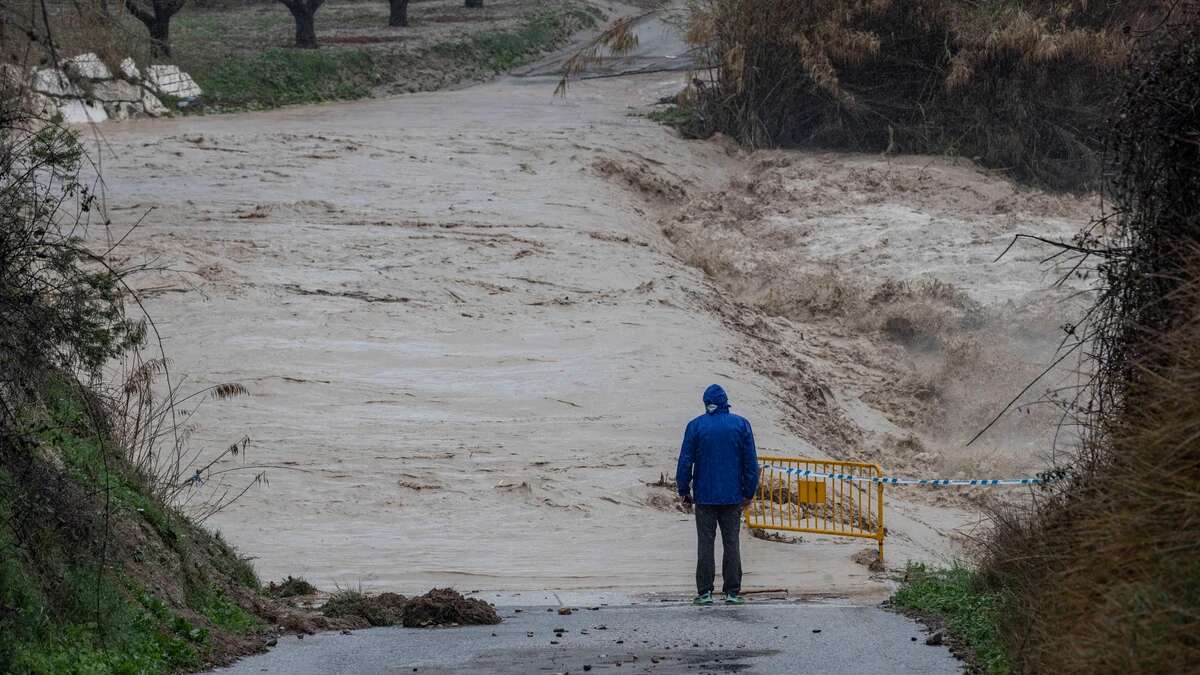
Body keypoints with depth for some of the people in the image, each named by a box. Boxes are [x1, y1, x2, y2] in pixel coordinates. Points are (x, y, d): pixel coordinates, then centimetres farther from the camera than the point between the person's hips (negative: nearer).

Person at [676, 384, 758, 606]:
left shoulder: (695, 426, -3)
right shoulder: (741, 425, 0)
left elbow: (685, 461, -2)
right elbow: (751, 462, 2)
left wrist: (684, 490, 8)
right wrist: (749, 493, 9)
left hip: (704, 496, -1)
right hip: (733, 496, 1)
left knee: (705, 543, 3)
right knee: (731, 543, 5)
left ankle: (704, 591, 1)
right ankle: (733, 591, 4)